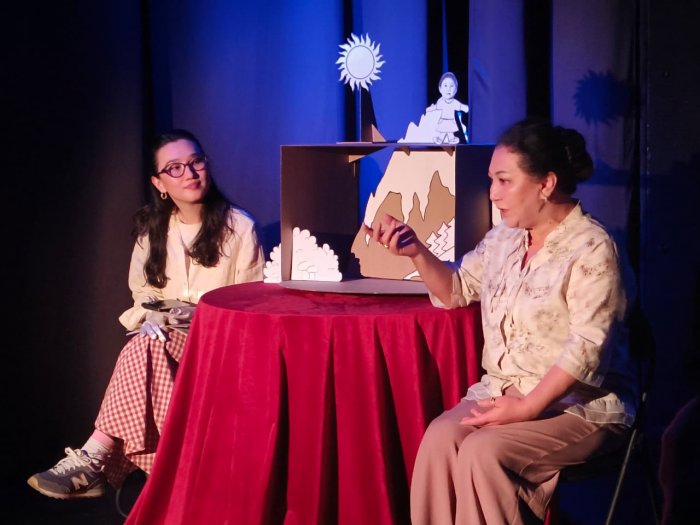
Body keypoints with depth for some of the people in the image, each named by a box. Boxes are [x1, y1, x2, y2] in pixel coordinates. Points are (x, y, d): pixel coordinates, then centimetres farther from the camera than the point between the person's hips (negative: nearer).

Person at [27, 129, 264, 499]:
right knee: (145, 346, -33)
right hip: (167, 339, 4)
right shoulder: (151, 229, 9)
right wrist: (153, 318, -10)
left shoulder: (239, 226, -3)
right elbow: (143, 291, 13)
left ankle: (94, 459, -30)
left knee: (143, 355, -33)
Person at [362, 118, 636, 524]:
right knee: (440, 436, -23)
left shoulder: (591, 249, -14)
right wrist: (416, 251, 4)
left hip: (579, 406, -6)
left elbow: (587, 347, -21)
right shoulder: (505, 238, 8)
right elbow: (456, 291, 22)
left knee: (482, 452, -29)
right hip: (504, 391, 6)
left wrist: (527, 408, -25)